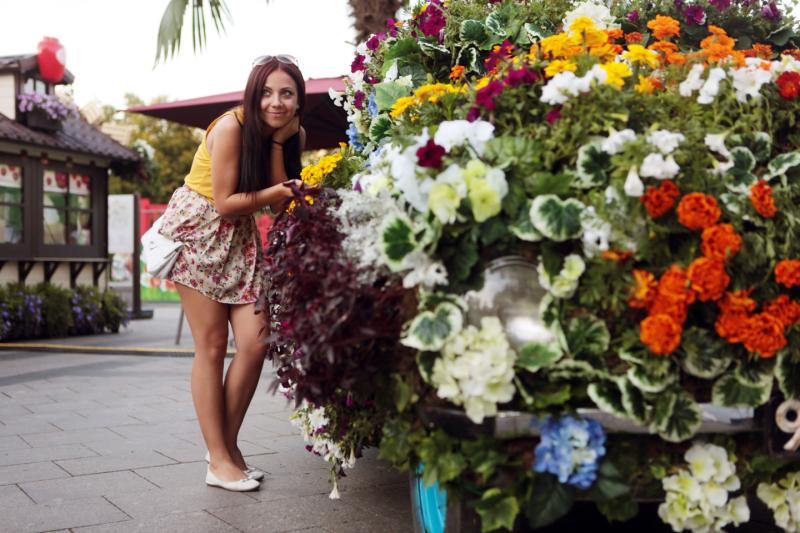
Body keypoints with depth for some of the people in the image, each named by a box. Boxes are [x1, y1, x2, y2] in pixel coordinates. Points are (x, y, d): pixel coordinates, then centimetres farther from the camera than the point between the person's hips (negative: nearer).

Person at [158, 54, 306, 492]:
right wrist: (276, 193, -19)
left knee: (255, 343, -4)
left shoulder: (293, 135, 0)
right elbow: (224, 203, -20)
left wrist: (279, 141, -17)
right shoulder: (230, 127, -19)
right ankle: (218, 460, 5)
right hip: (198, 231, -6)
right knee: (212, 348, -3)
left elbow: (279, 203, -10)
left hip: (240, 237, 6)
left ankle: (228, 443, 14)